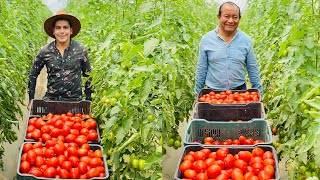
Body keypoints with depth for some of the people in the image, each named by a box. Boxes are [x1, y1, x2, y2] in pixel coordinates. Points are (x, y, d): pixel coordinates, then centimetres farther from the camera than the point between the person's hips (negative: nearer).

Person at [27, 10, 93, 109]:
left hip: (75, 100, 0)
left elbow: (88, 75, 11)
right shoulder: (45, 51, 2)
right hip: (50, 99, 1)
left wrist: (88, 101, 9)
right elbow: (33, 74, 13)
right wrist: (31, 100, 11)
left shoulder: (81, 50, 2)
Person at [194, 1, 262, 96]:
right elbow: (201, 70, 2)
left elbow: (253, 69, 6)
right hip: (213, 91, -1)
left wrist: (259, 94, 6)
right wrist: (198, 95, 3)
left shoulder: (246, 40, 0)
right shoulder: (206, 39, -3)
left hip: (240, 90, 1)